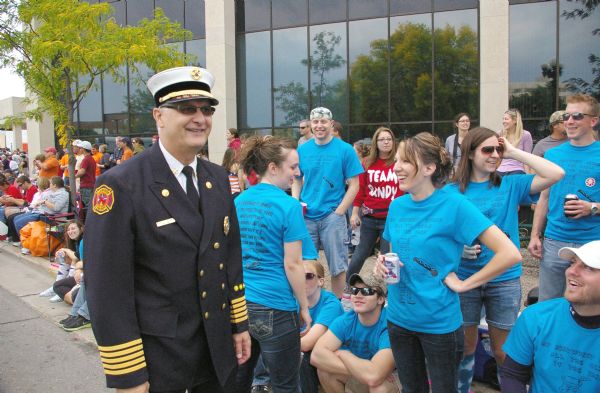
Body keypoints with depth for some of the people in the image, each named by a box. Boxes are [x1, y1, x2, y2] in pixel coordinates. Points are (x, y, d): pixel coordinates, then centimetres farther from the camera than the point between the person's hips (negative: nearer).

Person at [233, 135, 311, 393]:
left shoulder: (239, 202, 5)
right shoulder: (288, 206, -15)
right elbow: (292, 265, -14)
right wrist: (304, 308, -3)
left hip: (240, 303, 7)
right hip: (275, 309, -6)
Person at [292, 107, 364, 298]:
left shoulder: (345, 150, -4)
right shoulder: (302, 150, 5)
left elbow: (353, 185, -3)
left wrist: (338, 212, -10)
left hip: (332, 216, -3)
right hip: (306, 216, 3)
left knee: (337, 266, 6)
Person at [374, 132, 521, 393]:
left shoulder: (454, 205, -18)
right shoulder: (397, 206, 0)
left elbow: (510, 254, -22)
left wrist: (463, 284, -16)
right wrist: (383, 262, -5)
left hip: (439, 323, -5)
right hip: (399, 318, 5)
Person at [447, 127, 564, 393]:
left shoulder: (511, 186, -2)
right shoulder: (452, 191, -3)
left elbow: (556, 174, -13)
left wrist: (513, 152, -10)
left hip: (505, 279, 0)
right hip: (464, 279, 0)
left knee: (503, 351, 11)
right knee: (466, 345, 15)